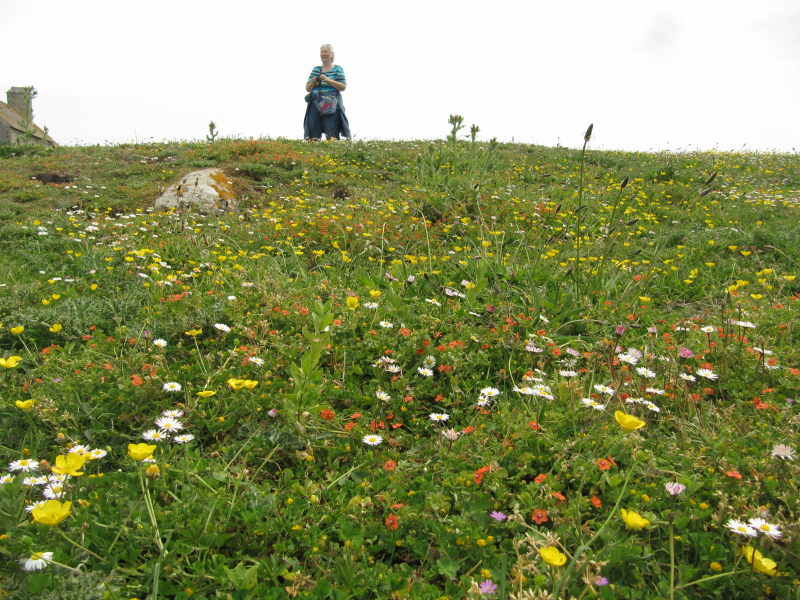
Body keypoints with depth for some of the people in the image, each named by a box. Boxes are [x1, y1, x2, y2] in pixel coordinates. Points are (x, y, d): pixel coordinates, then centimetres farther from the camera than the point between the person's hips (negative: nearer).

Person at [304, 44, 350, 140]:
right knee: (313, 134, -4)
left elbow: (343, 87, -2)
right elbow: (307, 88, 18)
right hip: (315, 105, 4)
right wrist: (313, 82, -4)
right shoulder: (315, 69, 19)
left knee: (332, 135, -12)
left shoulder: (337, 69, 9)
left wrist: (328, 80, -12)